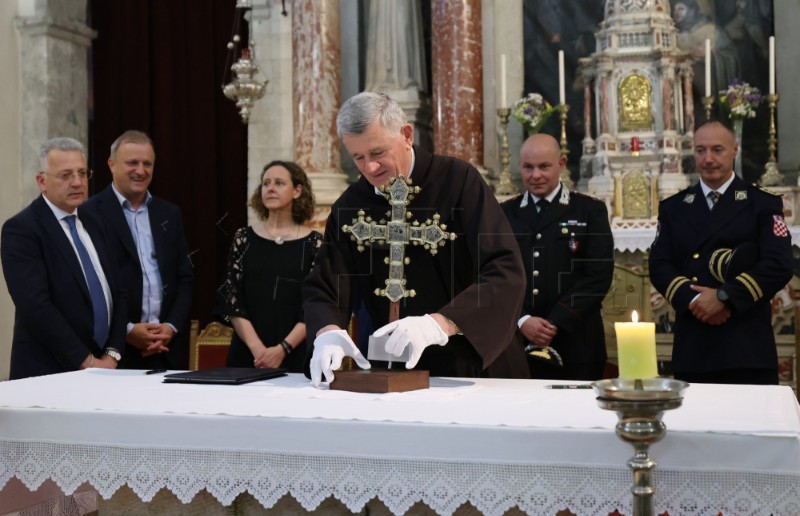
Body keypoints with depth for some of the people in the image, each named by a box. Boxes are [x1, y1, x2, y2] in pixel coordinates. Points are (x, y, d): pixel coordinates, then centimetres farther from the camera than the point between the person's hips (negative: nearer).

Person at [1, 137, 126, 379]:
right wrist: (87, 362, -17)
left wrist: (112, 355, -3)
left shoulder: (92, 224, 11)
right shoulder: (20, 230, -10)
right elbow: (36, 307, -19)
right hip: (49, 374, -6)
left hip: (104, 368, 6)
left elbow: (116, 291, 10)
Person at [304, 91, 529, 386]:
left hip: (478, 363, -4)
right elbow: (322, 290, 4)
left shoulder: (459, 181, -6)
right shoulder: (349, 207, 4)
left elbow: (505, 271, -15)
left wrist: (440, 323, -29)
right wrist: (327, 332, -19)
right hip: (399, 375, 5)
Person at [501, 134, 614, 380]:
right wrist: (521, 320, -10)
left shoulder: (591, 211, 4)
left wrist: (556, 322, -12)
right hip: (516, 345, 2)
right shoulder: (503, 214, 10)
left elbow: (598, 275, -5)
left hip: (575, 346, -1)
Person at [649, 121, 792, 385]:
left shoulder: (764, 204, 4)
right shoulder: (672, 208, 13)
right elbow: (659, 266, 4)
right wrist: (693, 299, -14)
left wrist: (724, 296, -16)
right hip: (691, 345, 2)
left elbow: (779, 266, -7)